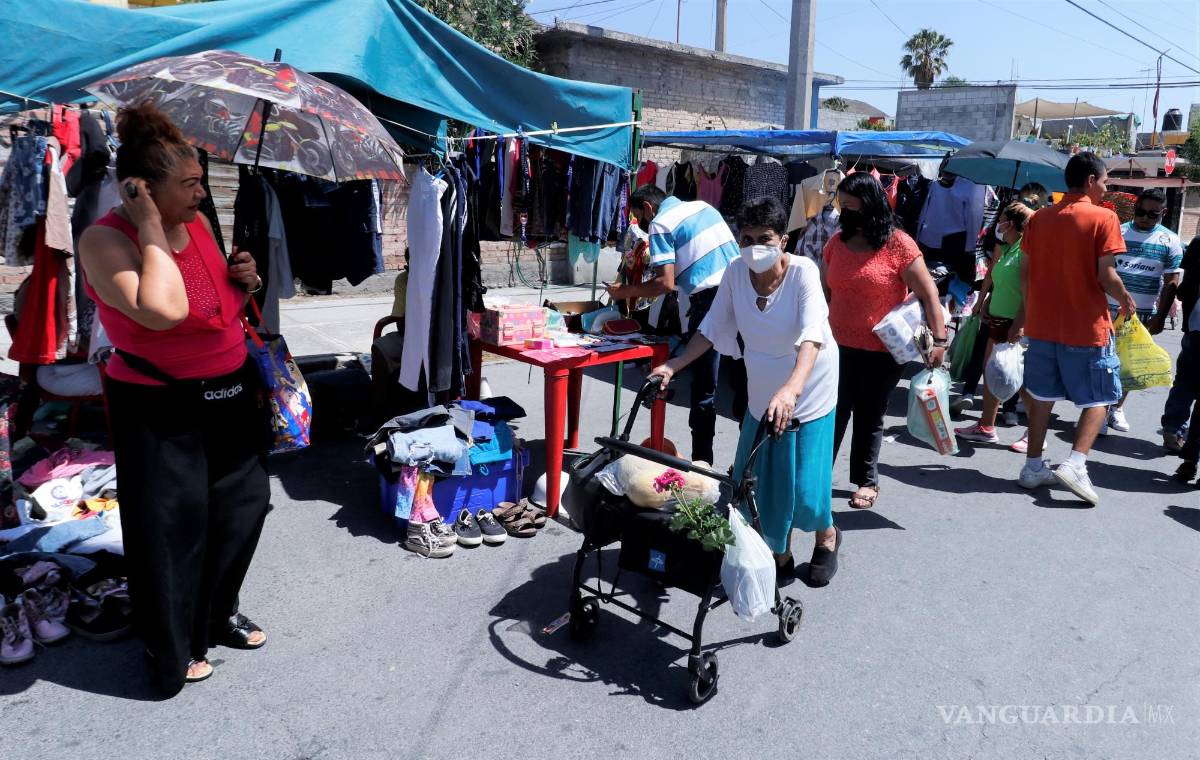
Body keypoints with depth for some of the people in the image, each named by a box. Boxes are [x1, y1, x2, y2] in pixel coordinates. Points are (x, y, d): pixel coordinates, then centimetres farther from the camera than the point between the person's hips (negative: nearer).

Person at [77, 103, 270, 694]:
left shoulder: (196, 223, 4)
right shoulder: (105, 240, -17)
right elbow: (163, 311, -34)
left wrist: (244, 281, -3)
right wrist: (151, 228, -26)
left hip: (230, 396, 7)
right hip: (160, 412, -7)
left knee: (240, 509, 17)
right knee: (171, 528, 5)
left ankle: (217, 613, 41)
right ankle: (171, 651, 27)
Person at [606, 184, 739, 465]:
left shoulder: (660, 224, -2)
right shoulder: (703, 205, 19)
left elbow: (666, 283, -11)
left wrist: (624, 292, 1)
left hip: (708, 302, -7)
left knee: (704, 390, 2)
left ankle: (702, 462, 10)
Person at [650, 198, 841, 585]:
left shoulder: (803, 271, -24)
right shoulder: (736, 272, -11)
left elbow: (812, 336, -37)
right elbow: (712, 329, -2)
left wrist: (791, 389, -53)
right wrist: (674, 365, -15)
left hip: (808, 390, -4)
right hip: (763, 392, 4)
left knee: (803, 487, -3)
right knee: (755, 481, 5)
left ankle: (827, 536, 31)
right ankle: (779, 553, 30)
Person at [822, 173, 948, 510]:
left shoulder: (898, 244, -11)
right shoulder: (837, 242, 3)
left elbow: (928, 293, -11)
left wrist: (940, 339, -16)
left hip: (882, 351, -3)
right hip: (839, 346, 3)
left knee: (870, 417, 11)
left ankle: (867, 480, 27)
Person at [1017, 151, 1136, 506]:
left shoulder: (1039, 218, 5)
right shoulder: (1103, 218, -10)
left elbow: (1025, 272, 7)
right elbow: (1107, 276, -14)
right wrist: (1126, 300, 4)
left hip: (1041, 324, 5)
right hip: (1087, 327, -5)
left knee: (1041, 396, 15)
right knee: (1098, 398, 9)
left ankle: (1034, 466, 19)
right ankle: (1075, 464, -6)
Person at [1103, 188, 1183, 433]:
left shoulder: (1170, 241, 2)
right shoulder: (1117, 232, 2)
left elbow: (1171, 283, 1)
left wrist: (1160, 317, -5)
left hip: (1144, 313, 1)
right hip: (1110, 308, -1)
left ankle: (1117, 408, 22)